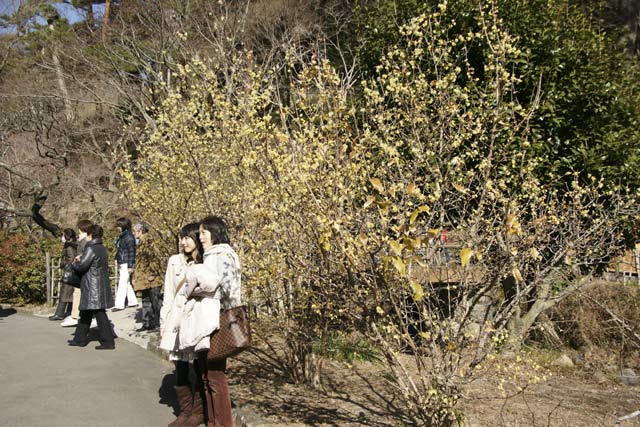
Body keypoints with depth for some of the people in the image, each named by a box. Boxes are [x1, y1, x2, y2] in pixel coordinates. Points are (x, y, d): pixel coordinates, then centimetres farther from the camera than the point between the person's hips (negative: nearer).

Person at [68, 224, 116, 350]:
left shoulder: (91, 249, -16)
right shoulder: (102, 249, 12)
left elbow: (82, 265, -18)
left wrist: (74, 264, 3)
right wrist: (80, 260, 13)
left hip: (93, 287, -9)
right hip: (101, 284, 10)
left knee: (100, 314, -5)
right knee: (85, 313, 19)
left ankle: (108, 342, -2)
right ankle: (80, 339, 29)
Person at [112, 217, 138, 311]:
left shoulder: (129, 237, -13)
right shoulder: (121, 236, 14)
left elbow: (131, 252, -15)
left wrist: (130, 266, -18)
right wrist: (117, 262, 21)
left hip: (126, 264, -9)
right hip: (121, 264, 9)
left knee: (122, 284, -7)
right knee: (127, 284, 14)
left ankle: (119, 305, -5)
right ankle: (133, 301, 22)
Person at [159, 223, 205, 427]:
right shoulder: (175, 261, 5)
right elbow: (168, 294, 9)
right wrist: (164, 322, 8)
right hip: (178, 320, 3)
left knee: (200, 369, 5)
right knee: (180, 370, 7)